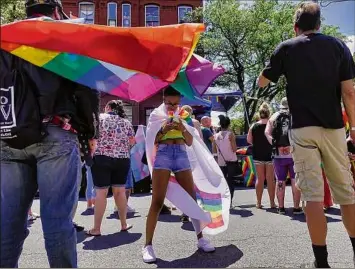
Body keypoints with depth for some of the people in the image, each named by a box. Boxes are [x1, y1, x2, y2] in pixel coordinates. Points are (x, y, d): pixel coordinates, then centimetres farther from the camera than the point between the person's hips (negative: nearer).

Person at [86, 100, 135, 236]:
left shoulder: (99, 118, 1)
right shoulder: (126, 122, 9)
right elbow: (132, 142, 8)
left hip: (101, 159, -3)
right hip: (122, 160, 3)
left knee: (101, 192, -2)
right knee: (120, 191, 11)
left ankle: (96, 228, 5)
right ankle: (124, 224, 20)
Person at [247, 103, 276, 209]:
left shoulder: (253, 126, -2)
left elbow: (249, 140, 0)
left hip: (258, 155, 2)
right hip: (270, 155, -2)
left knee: (260, 179, 8)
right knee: (270, 179, 5)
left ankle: (258, 203, 12)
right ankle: (272, 203, 9)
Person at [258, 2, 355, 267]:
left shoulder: (287, 47, 5)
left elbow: (262, 82, 13)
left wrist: (278, 63, 30)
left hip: (303, 129, -2)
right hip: (334, 128, 3)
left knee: (313, 194, -2)